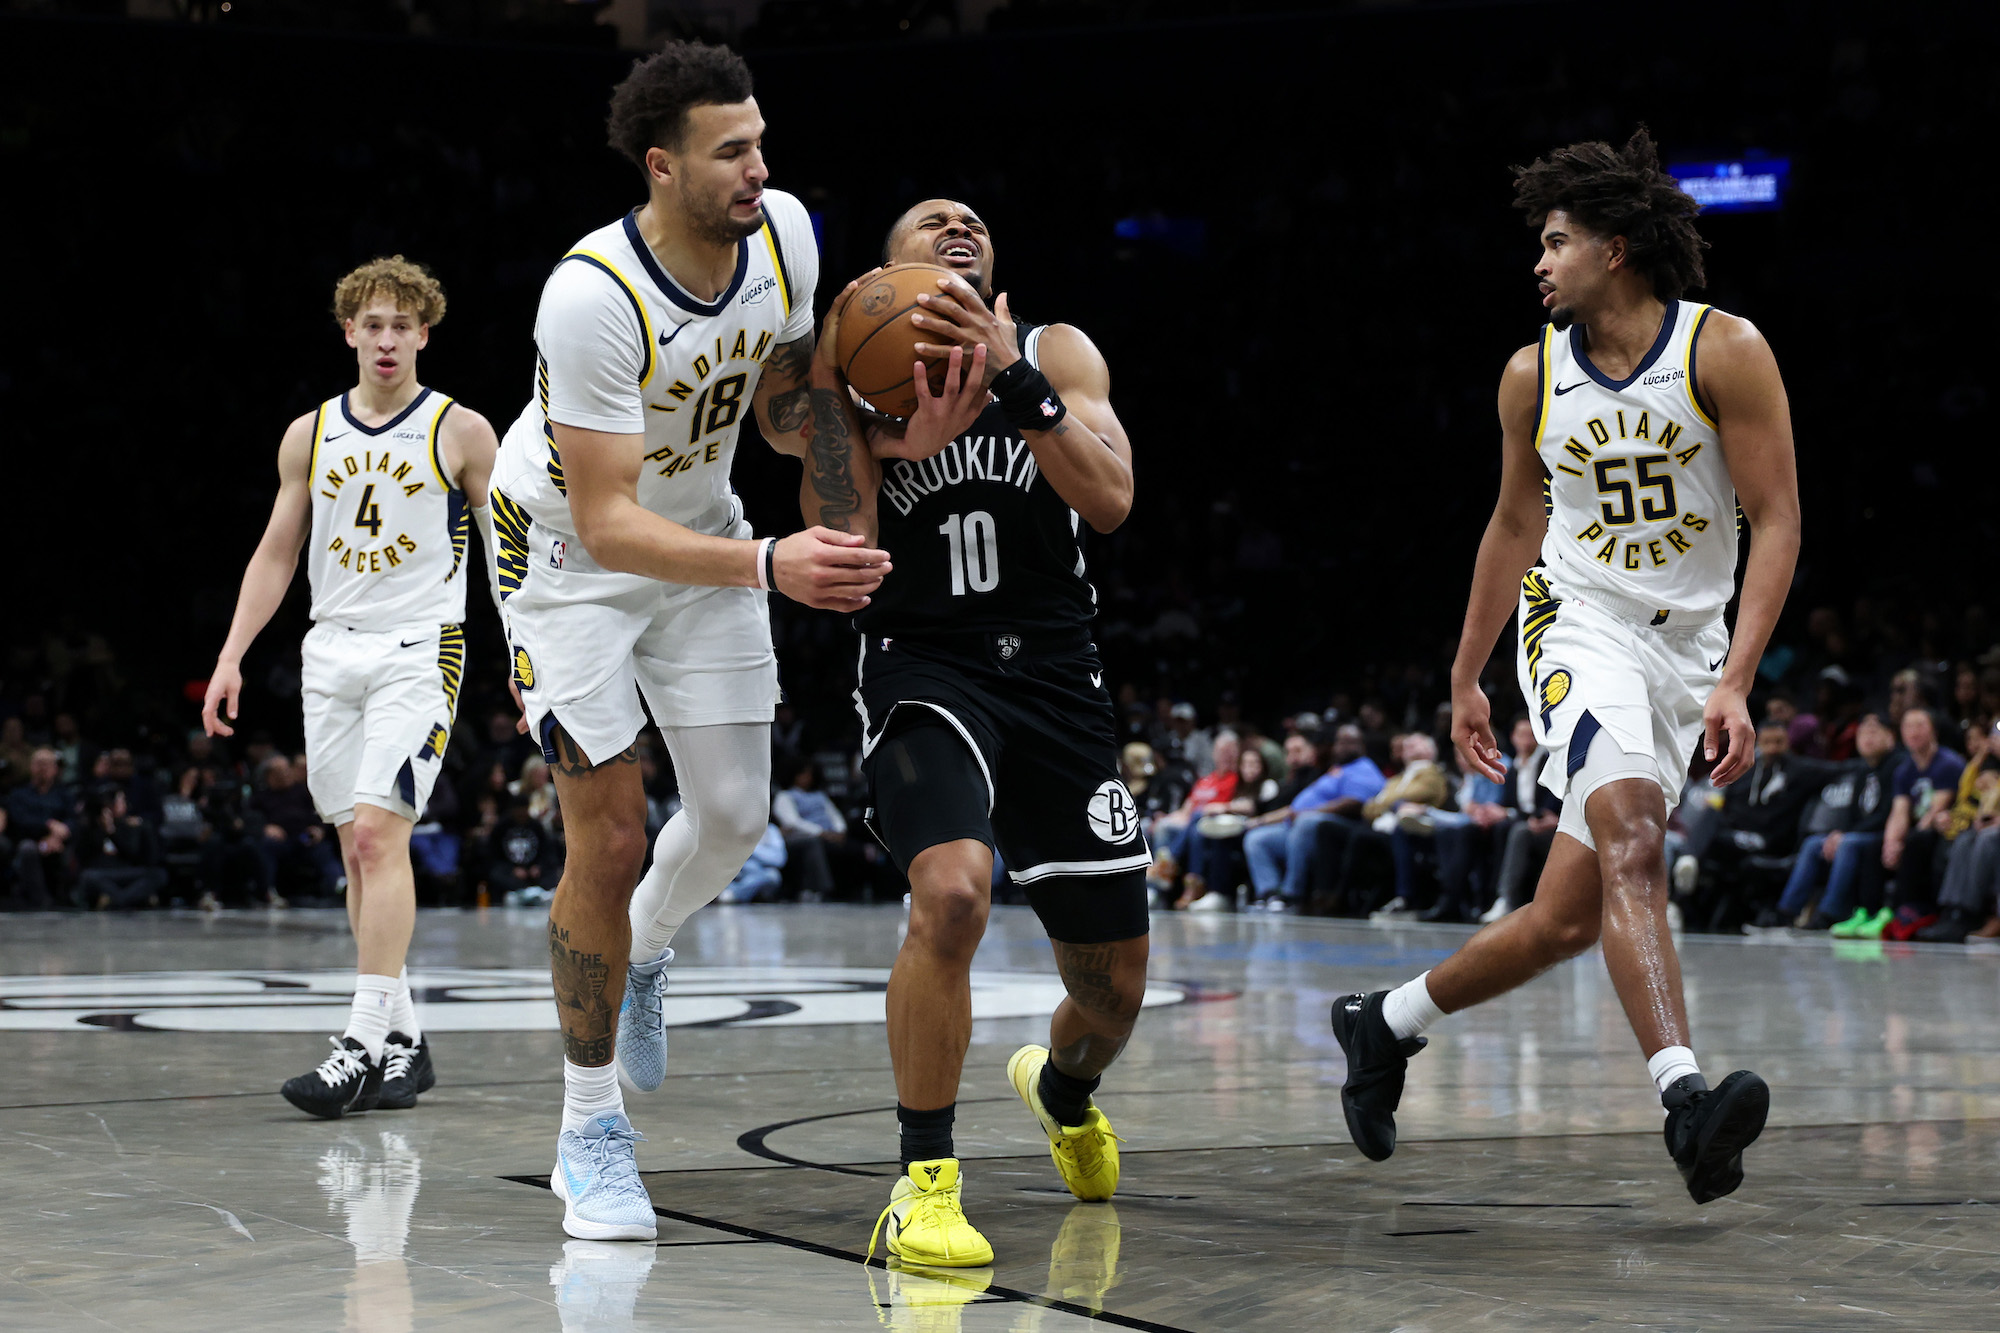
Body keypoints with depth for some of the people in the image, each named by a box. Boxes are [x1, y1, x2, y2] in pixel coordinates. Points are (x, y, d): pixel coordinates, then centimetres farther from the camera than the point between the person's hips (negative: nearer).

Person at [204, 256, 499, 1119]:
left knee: (379, 832, -17)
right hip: (332, 653, 5)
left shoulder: (460, 432, 0)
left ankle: (364, 1042, -21)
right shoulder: (309, 436, 11)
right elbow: (276, 553, 15)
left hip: (419, 651, -5)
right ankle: (403, 1038, 13)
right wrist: (231, 655, 6)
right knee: (358, 851, 5)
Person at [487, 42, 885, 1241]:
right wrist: (767, 566, -47)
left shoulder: (788, 232, -16)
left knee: (735, 820, 6)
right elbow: (606, 523, -35)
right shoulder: (592, 298, -35)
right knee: (611, 837, -10)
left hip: (701, 526, 6)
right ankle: (590, 1132, 6)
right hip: (568, 552, -6)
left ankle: (639, 957, 41)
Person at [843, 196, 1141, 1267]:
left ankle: (1062, 1088, 46)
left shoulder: (1056, 354, 3)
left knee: (1114, 985, 8)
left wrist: (1015, 379, -26)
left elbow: (1110, 499, -14)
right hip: (923, 668, -3)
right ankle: (924, 1186, -18)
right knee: (951, 890, -32)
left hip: (1055, 680, 3)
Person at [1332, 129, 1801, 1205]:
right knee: (1632, 843, -29)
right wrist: (1465, 680, 19)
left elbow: (1776, 522, -10)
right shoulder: (1533, 376, 2)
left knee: (1567, 917, 1)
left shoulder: (1725, 352, -9)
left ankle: (1389, 1024, 24)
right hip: (1582, 626, 0)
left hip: (1688, 647, 0)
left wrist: (1735, 684, -20)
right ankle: (1684, 1097, -40)